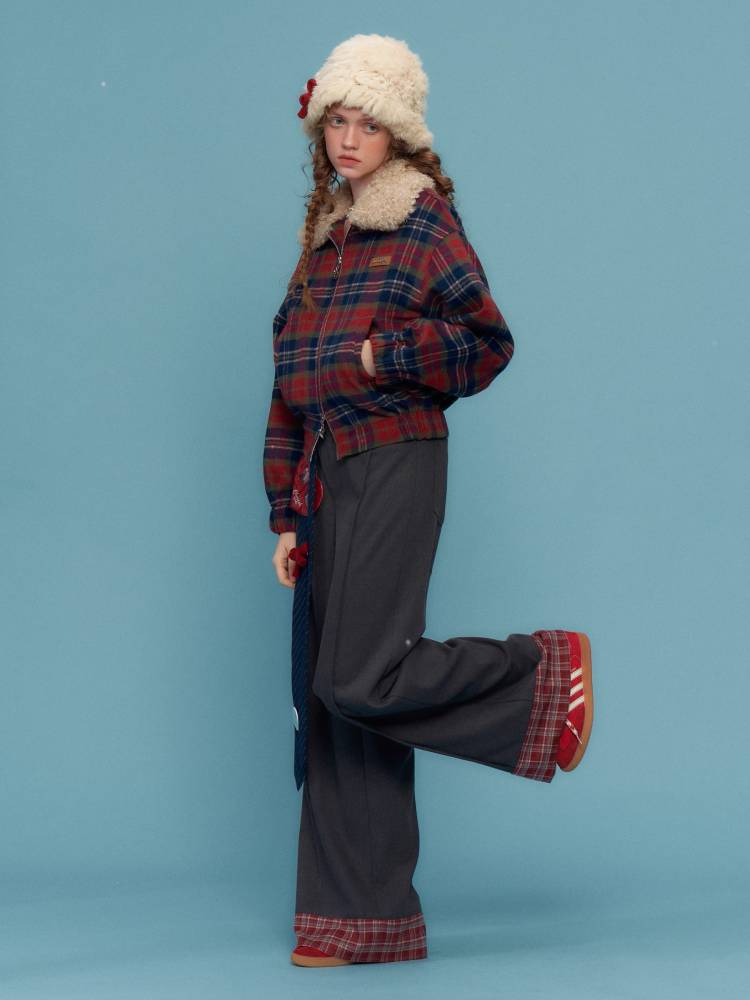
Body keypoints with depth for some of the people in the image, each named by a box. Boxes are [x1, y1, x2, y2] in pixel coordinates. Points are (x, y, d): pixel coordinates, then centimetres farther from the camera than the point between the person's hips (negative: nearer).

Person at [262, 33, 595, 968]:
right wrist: (288, 518, 13)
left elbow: (487, 341, -6)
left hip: (392, 469, -7)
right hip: (325, 480, 7)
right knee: (330, 699, 5)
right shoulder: (324, 236, 18)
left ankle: (542, 676, 4)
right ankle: (362, 918, 10)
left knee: (362, 678, -17)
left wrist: (382, 354, -14)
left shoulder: (424, 219, -2)